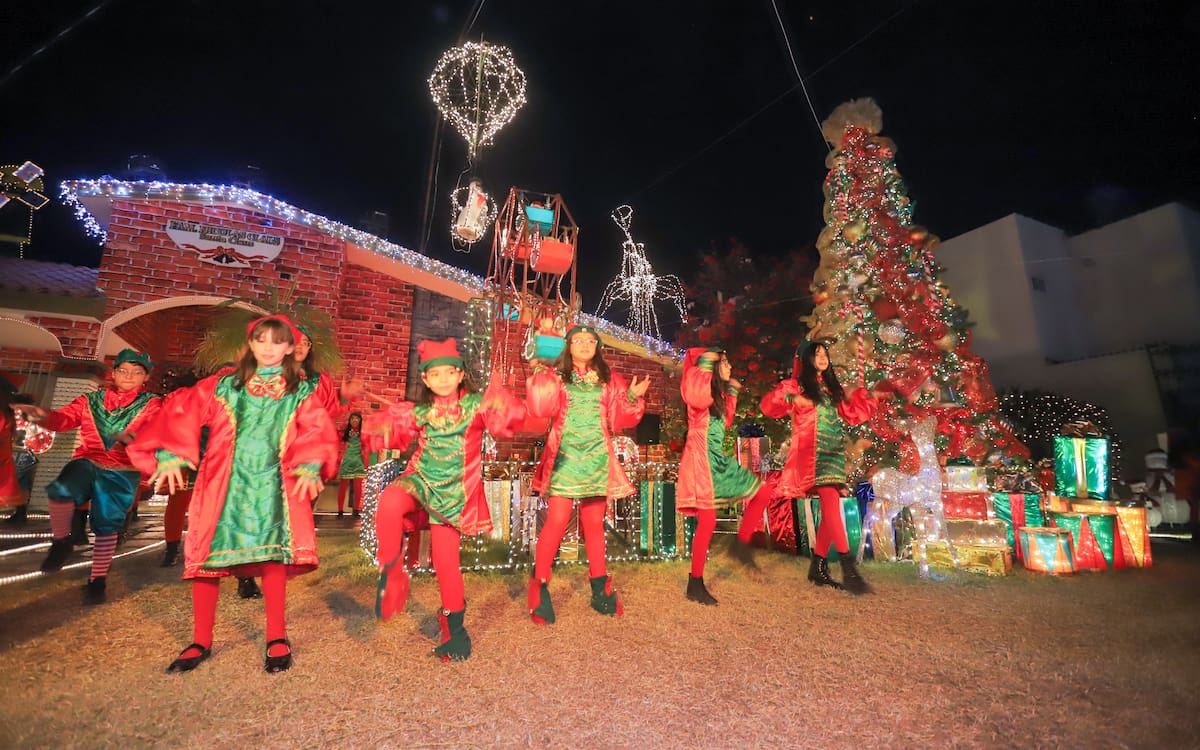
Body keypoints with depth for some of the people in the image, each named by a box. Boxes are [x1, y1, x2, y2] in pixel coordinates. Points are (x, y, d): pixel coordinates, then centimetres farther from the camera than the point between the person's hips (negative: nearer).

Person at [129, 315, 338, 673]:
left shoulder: (302, 392, 6)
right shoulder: (223, 386, 10)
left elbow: (317, 432, -4)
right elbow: (183, 411, 1)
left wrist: (309, 467, -21)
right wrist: (170, 456, -13)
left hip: (274, 485, -2)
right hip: (225, 483, 2)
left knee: (272, 554, -8)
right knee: (206, 556, 4)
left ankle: (276, 638, 8)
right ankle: (201, 642, 22)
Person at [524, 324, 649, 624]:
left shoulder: (608, 380, 11)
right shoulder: (556, 377, 5)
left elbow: (618, 420, 7)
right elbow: (540, 408, -10)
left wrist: (632, 398, -7)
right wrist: (539, 379, -20)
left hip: (597, 458, 3)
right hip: (564, 456, -2)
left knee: (594, 523, 9)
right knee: (557, 521, -8)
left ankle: (600, 587, 23)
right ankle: (539, 586, 8)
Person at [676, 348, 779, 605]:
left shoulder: (717, 391, 19)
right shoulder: (698, 380, -8)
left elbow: (725, 422, 24)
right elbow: (697, 399, -33)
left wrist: (731, 391, 24)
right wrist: (707, 363, -21)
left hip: (718, 457, 9)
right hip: (701, 457, -9)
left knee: (763, 491, 13)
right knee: (708, 521, -9)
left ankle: (742, 544, 21)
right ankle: (695, 585, 2)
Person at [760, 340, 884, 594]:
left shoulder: (832, 388, 22)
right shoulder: (795, 384, 4)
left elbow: (851, 414, 25)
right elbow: (768, 404, -9)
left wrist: (870, 397, 20)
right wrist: (792, 399, -24)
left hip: (834, 452, 7)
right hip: (812, 451, -6)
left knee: (830, 508, 2)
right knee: (831, 503, -19)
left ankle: (818, 566, 10)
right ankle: (848, 568, -22)